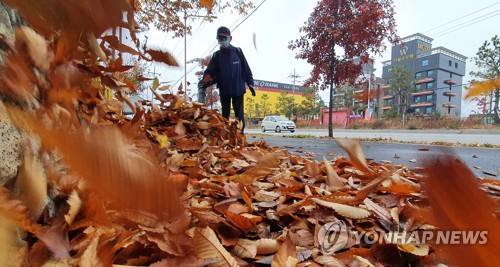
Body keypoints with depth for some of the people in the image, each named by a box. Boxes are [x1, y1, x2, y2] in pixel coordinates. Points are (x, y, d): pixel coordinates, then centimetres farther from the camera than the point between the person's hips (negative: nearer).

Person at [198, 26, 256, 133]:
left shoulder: (238, 52, 3)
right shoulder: (216, 56, 6)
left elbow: (246, 69, 3)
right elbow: (209, 72, -2)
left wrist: (250, 84, -3)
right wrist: (204, 83, -20)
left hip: (238, 89, -2)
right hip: (224, 91, 2)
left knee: (239, 115, 1)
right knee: (225, 115, 10)